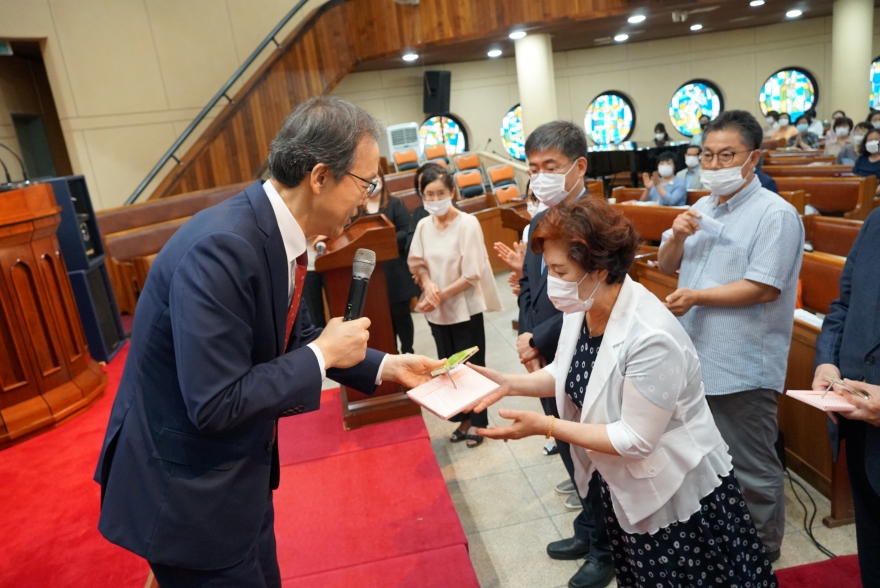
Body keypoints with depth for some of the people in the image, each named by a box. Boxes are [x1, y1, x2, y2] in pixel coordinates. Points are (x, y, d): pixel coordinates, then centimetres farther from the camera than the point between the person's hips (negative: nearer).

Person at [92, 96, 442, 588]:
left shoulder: (279, 233, -3)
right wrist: (324, 354, -21)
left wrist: (387, 366, 1)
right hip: (186, 490, -8)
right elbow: (214, 406, -31)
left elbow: (295, 339, 8)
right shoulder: (222, 247, -31)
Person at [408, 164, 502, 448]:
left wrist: (442, 295, -18)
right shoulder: (424, 225, 0)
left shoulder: (468, 224, -16)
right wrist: (428, 284, -16)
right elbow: (417, 264, 4)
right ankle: (463, 419, 33)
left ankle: (477, 421, 28)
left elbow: (472, 275, -18)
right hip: (437, 310, 5)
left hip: (464, 307, -5)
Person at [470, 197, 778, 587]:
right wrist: (508, 384, -11)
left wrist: (544, 427, -28)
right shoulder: (581, 309, -12)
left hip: (677, 494, -7)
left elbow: (635, 440, -30)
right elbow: (569, 375, 3)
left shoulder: (651, 338, -36)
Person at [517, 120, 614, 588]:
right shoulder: (540, 222, 8)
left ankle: (605, 550, 34)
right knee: (570, 452, 21)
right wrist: (528, 340, -4)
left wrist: (537, 341, -18)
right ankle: (588, 533, 43)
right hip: (547, 362, 8)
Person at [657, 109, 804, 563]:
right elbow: (666, 267, 12)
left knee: (751, 469, 8)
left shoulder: (775, 214, -13)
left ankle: (763, 550, 31)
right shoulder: (702, 210, 11)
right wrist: (676, 237, -7)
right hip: (694, 359, 8)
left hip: (741, 369, -7)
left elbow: (764, 287, -21)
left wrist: (698, 296, -22)